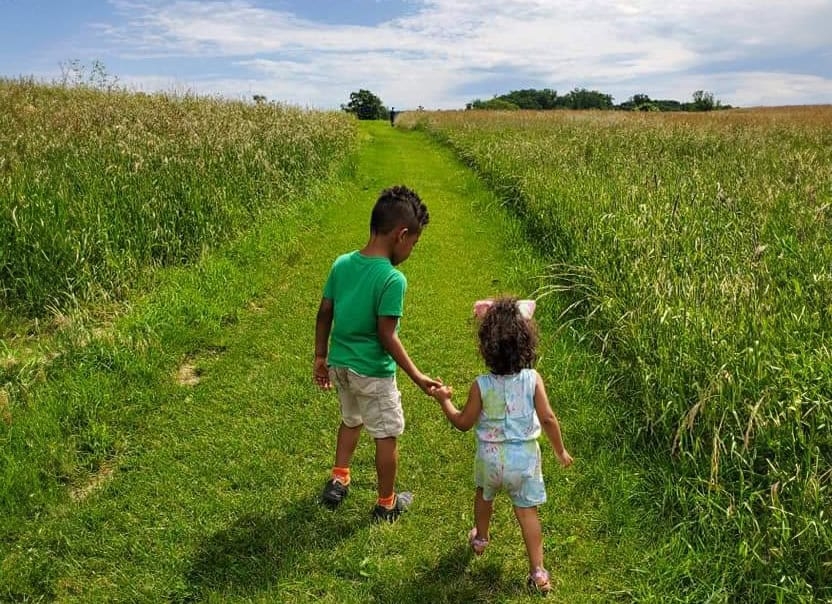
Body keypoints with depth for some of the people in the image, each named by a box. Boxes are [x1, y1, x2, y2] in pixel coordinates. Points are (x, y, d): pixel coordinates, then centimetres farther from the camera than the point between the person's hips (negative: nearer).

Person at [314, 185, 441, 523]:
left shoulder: (341, 264, -4)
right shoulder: (393, 279, -23)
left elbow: (324, 315, 2)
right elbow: (387, 336, -22)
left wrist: (321, 357, 13)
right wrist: (417, 377, -14)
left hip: (339, 363, 6)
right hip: (372, 371, -6)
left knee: (351, 420, 29)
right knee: (387, 434, 12)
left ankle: (338, 481, 37)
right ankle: (386, 504, 27)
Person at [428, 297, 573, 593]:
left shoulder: (481, 385, -19)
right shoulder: (533, 379, -17)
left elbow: (463, 423, -8)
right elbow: (548, 419, -13)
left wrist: (444, 400, 5)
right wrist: (560, 450, 2)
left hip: (490, 457, 0)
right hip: (524, 457, 0)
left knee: (484, 495, 29)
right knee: (527, 511, 12)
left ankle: (480, 539, 52)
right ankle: (538, 571, 14)